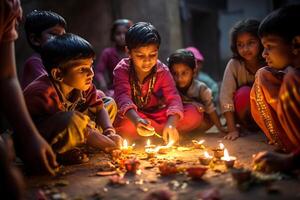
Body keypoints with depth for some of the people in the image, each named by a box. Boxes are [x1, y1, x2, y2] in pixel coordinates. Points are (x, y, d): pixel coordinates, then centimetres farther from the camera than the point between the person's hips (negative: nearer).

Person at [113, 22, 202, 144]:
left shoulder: (162, 71, -11)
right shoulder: (122, 70, -16)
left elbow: (173, 97, -25)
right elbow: (123, 97, -34)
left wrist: (171, 124, -47)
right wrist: (136, 120, -56)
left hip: (158, 114, 1)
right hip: (132, 116, -1)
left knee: (194, 114, -19)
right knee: (125, 125, -39)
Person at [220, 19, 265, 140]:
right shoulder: (234, 65, -19)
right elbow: (226, 96, -22)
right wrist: (232, 129, -27)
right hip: (246, 113, -1)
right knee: (244, 92, -30)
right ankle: (249, 127, -7)